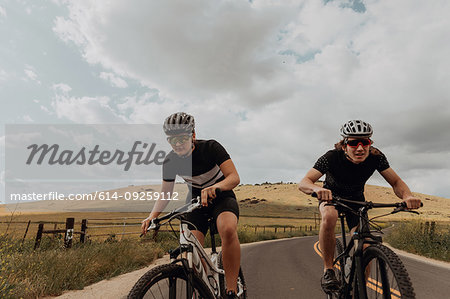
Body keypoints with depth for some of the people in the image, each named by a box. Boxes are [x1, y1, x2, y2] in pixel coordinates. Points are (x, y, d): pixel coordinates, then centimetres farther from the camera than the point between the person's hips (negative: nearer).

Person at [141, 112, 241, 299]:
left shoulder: (210, 147, -22)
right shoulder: (170, 161, -12)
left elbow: (234, 177, -29)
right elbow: (165, 194, -3)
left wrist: (215, 187, -50)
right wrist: (152, 217, -21)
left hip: (221, 195, -3)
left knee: (228, 230, -34)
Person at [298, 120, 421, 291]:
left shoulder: (376, 157, -24)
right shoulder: (332, 157, -33)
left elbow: (396, 182, -17)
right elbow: (303, 183, -39)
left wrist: (407, 195, -40)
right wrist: (317, 189, -62)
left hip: (356, 199, 3)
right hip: (331, 195, -3)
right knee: (329, 217, -38)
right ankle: (328, 270, -21)